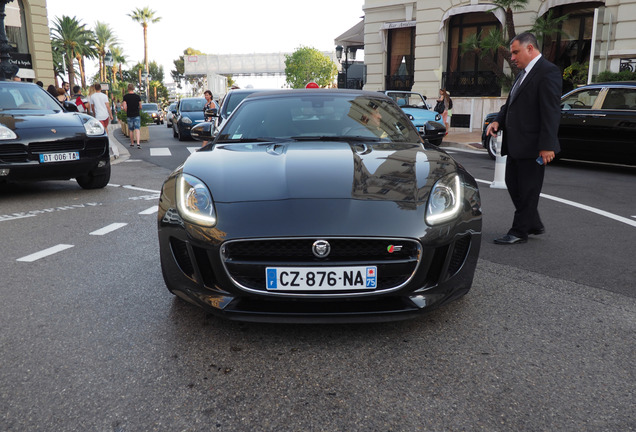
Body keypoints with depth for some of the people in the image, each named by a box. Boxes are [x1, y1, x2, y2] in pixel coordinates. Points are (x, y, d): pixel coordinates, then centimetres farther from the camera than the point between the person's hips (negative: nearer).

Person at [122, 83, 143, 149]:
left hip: (129, 115, 0)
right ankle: (138, 143, -22)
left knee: (130, 130, 12)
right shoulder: (138, 96, -2)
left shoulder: (125, 96, -4)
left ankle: (132, 143, 22)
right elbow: (140, 107, 1)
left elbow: (124, 107, -10)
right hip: (137, 115, 0)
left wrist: (127, 111, 10)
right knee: (137, 129, -6)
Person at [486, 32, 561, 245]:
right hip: (515, 144, 10)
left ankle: (520, 231, 11)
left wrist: (547, 145, -22)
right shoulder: (523, 73, 16)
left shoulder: (548, 72, -12)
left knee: (528, 189, 1)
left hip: (532, 146, -10)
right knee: (513, 184, 15)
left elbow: (551, 111, -18)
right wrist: (498, 121, 2)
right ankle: (534, 224, 30)